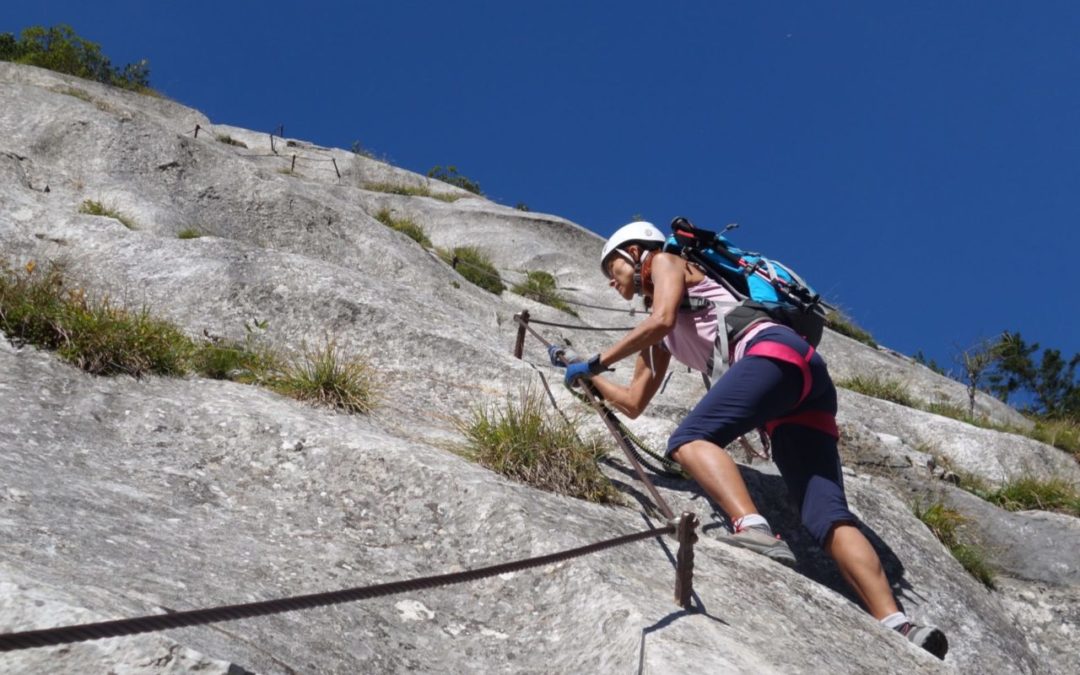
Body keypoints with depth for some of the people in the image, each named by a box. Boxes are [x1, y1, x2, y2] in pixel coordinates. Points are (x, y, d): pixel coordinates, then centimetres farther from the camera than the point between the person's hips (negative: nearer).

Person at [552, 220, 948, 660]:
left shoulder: (666, 262, 18)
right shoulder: (659, 339, 39)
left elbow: (663, 319, -2)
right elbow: (633, 403, 41)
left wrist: (595, 362, 4)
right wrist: (587, 377, 47)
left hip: (775, 350, -7)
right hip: (801, 388, 7)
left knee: (690, 439, -24)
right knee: (826, 515, -12)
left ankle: (754, 529, -49)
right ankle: (897, 626, -30)